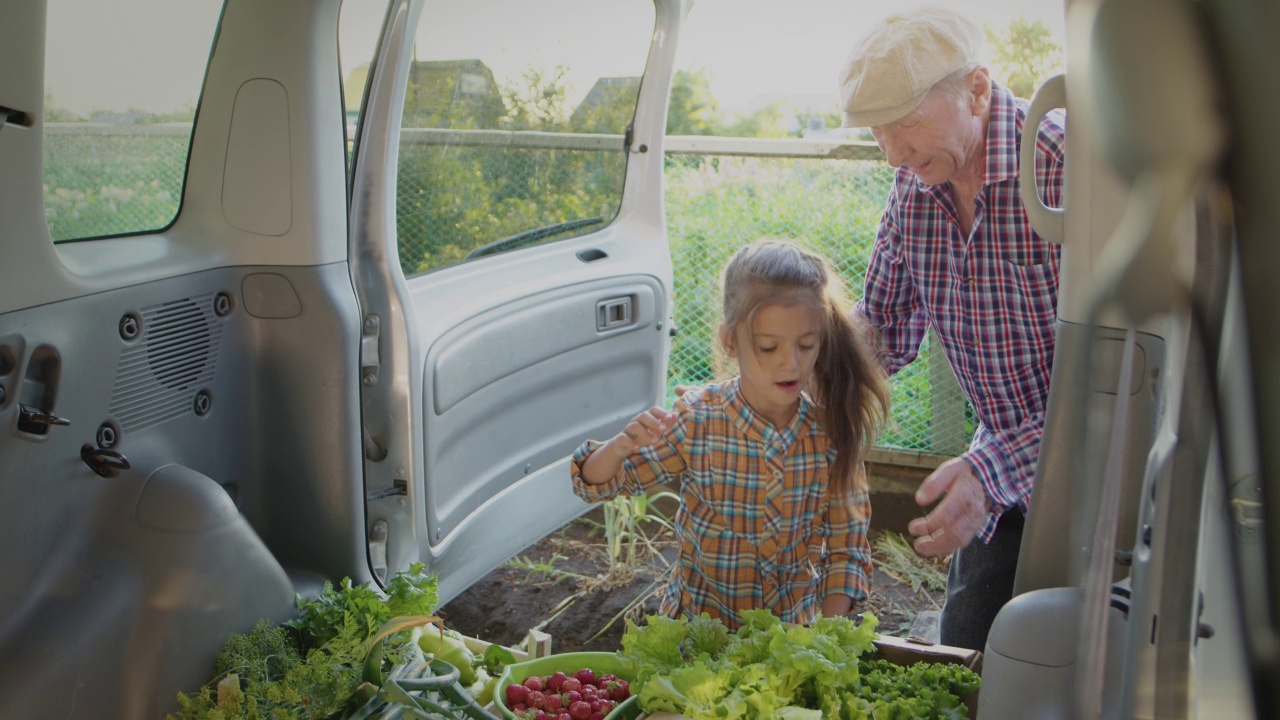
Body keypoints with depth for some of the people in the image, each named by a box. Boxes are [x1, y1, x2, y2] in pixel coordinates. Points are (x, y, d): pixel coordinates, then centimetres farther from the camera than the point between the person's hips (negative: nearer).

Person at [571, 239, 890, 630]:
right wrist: (620, 446, -25)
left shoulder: (832, 434, -6)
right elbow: (595, 482, -4)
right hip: (700, 625, -1)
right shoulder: (698, 420, -9)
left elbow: (847, 550, -1)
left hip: (796, 629, 1)